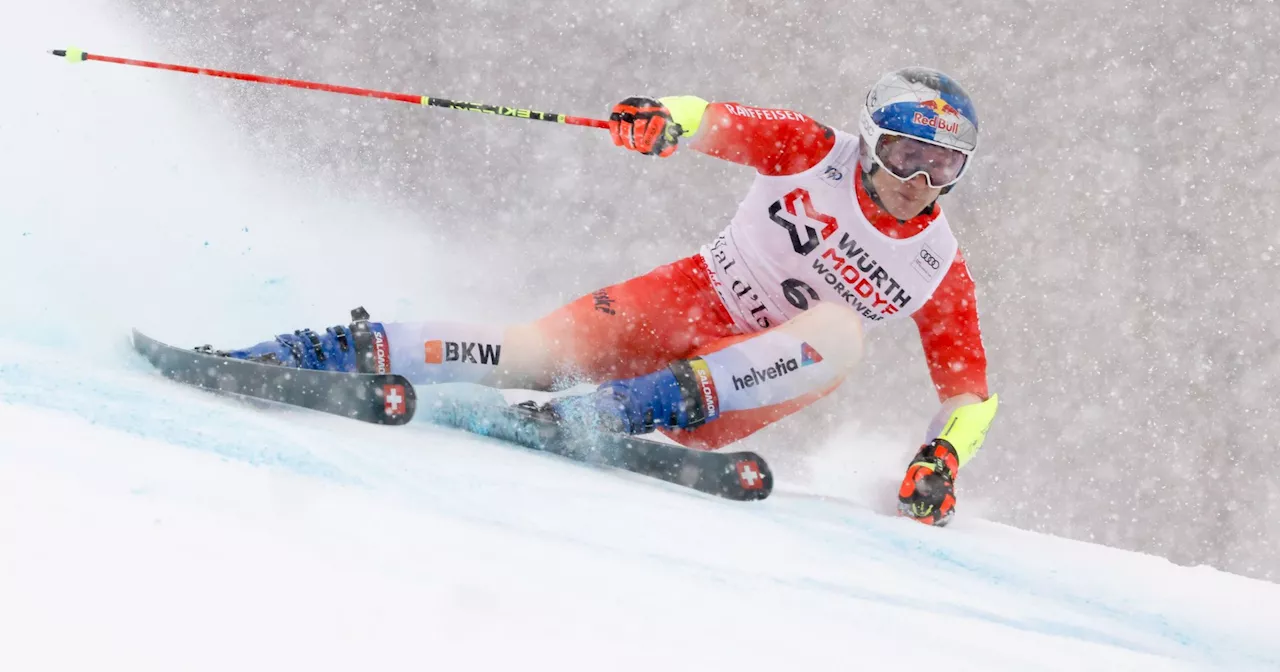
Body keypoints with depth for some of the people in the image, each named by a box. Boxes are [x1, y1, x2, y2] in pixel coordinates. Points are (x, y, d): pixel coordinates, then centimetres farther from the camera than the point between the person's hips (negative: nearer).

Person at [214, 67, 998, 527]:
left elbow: (971, 386, 2)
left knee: (842, 331, -32)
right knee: (541, 349, -26)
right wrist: (667, 121, -39)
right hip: (687, 300, 0)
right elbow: (719, 122, -15)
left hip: (747, 378, 0)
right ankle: (356, 351, -21)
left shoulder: (939, 270, -3)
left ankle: (644, 404, -43)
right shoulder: (817, 154, -6)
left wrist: (942, 458, -17)